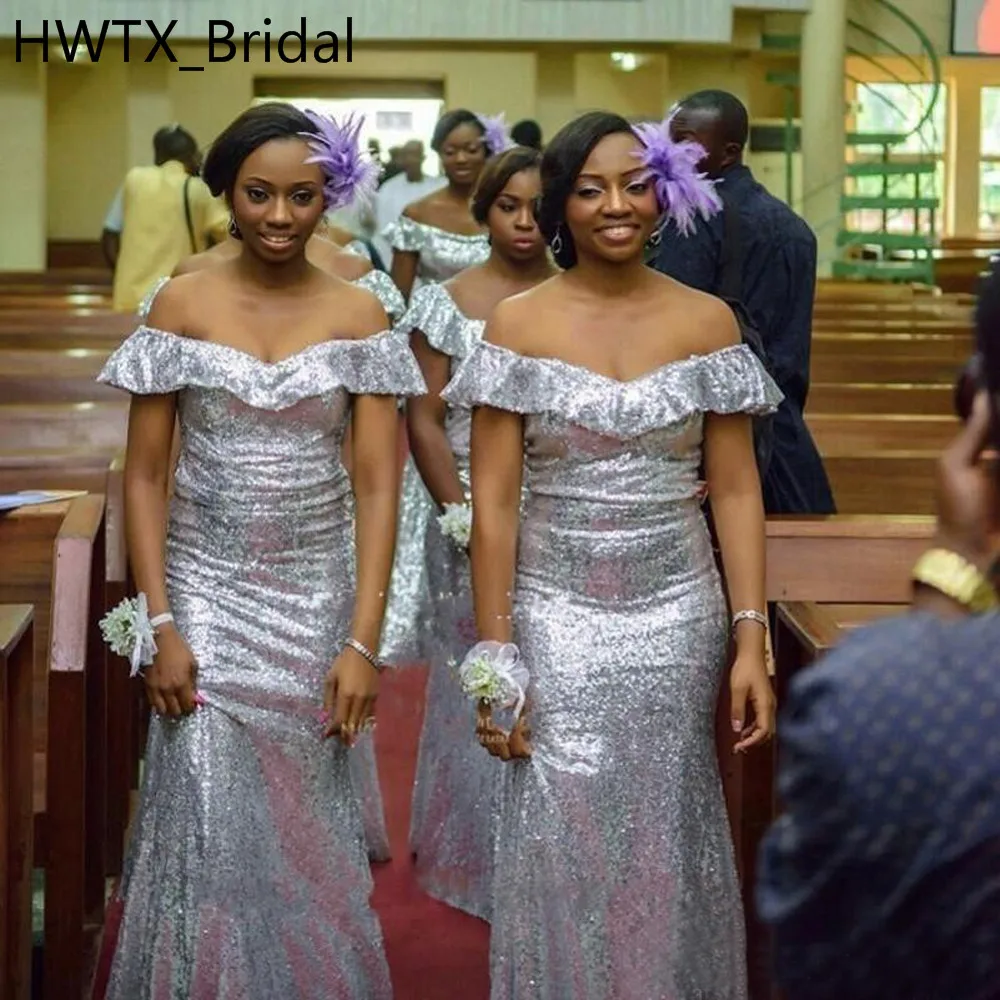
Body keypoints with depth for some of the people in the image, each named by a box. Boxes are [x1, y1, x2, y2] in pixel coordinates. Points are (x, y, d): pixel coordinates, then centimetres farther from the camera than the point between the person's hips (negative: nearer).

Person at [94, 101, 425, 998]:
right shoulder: (182, 305, -3)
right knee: (211, 828, -2)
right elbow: (143, 475, -1)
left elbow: (378, 485, -4)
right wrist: (160, 625, -9)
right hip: (206, 591, -1)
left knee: (306, 827, 9)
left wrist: (364, 641, -10)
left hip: (319, 597, 1)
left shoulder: (358, 314, -1)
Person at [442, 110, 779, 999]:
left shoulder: (707, 322, 1)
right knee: (561, 843, 4)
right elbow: (494, 504, -4)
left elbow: (736, 492, 2)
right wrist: (494, 658, -7)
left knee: (665, 843, 9)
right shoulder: (517, 325, -3)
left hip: (677, 619, 1)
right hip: (557, 620, -1)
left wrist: (751, 640, -5)